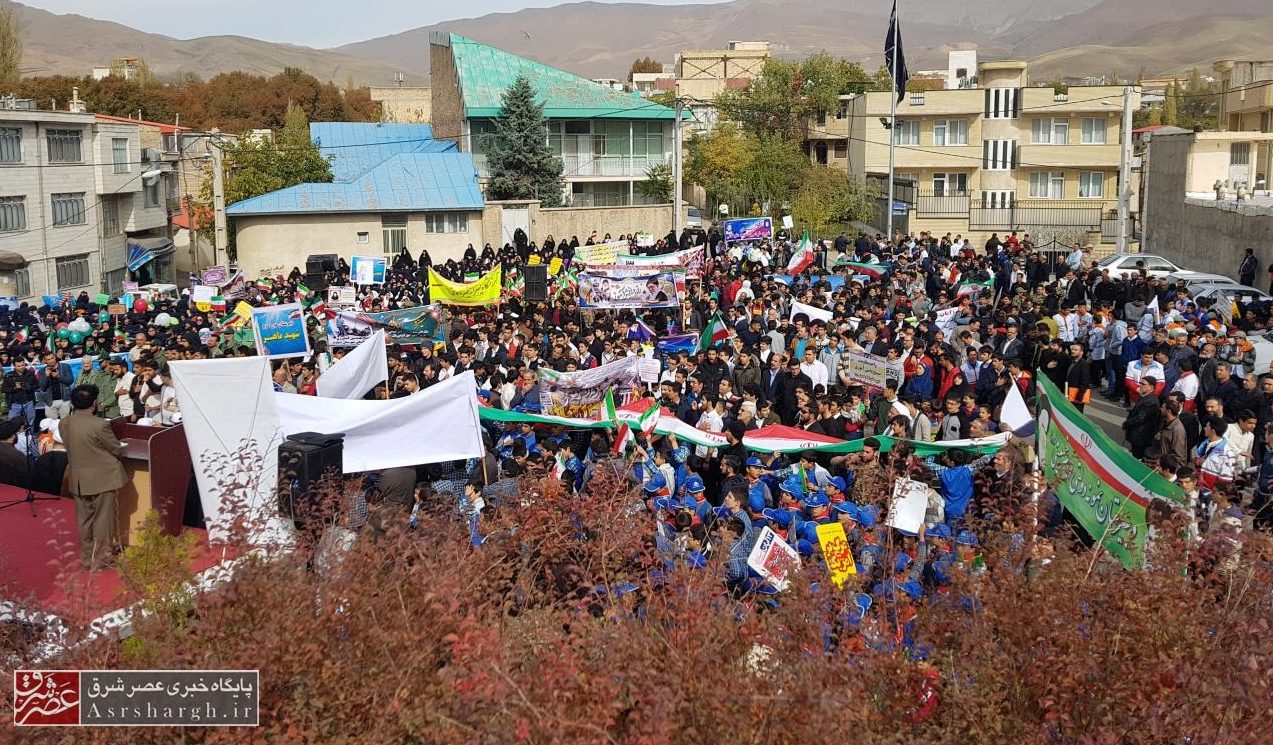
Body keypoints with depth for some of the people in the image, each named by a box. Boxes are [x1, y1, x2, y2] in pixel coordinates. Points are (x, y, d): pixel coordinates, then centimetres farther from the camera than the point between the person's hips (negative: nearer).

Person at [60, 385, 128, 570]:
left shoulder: (64, 424, -4)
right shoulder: (99, 425, -23)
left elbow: (71, 447, 9)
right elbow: (117, 450, -11)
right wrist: (120, 446, 11)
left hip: (78, 479, 6)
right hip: (101, 479, -6)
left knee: (84, 520, 18)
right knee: (102, 520, 7)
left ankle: (86, 557, 30)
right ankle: (101, 559, 16)